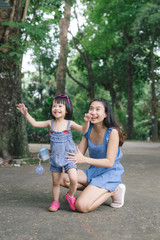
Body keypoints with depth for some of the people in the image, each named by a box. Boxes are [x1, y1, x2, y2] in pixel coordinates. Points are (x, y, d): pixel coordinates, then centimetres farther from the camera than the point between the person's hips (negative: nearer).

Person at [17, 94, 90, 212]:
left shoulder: (69, 123, -6)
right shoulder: (51, 123, 2)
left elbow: (83, 130, -13)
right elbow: (34, 123, 3)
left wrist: (86, 122, -31)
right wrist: (26, 114, -5)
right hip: (55, 158, 3)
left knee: (73, 178, -18)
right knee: (55, 182, 11)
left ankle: (70, 196, 11)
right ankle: (56, 202, 30)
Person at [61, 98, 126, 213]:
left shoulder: (112, 132, -18)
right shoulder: (88, 130, 1)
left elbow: (109, 162, -21)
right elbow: (79, 153, 3)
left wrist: (84, 159, -34)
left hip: (110, 174, -7)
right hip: (93, 171, 7)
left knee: (81, 206, -22)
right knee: (63, 178, -14)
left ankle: (114, 190, 0)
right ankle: (98, 191, 0)